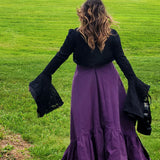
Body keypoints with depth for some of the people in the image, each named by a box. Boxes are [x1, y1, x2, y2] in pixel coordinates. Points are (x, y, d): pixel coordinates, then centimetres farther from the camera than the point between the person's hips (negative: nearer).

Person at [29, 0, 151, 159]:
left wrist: (44, 75, 4)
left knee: (83, 124, 8)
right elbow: (122, 60, -4)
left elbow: (60, 57, -7)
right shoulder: (112, 35, -9)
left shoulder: (75, 35, -13)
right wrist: (134, 81, 6)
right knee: (114, 121, 10)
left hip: (84, 80, -1)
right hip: (108, 79, 1)